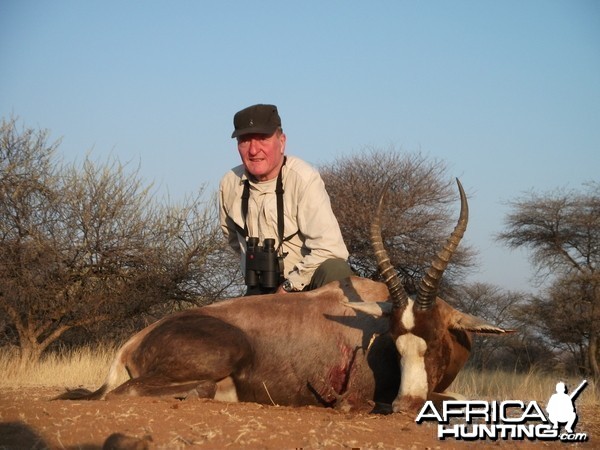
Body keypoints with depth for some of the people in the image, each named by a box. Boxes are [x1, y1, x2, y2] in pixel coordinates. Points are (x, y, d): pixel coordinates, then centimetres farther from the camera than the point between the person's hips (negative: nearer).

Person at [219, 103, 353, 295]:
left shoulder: (303, 179, -17)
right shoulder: (229, 184, 0)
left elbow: (329, 249, -24)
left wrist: (289, 286, -17)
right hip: (260, 292, 4)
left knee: (334, 269, -35)